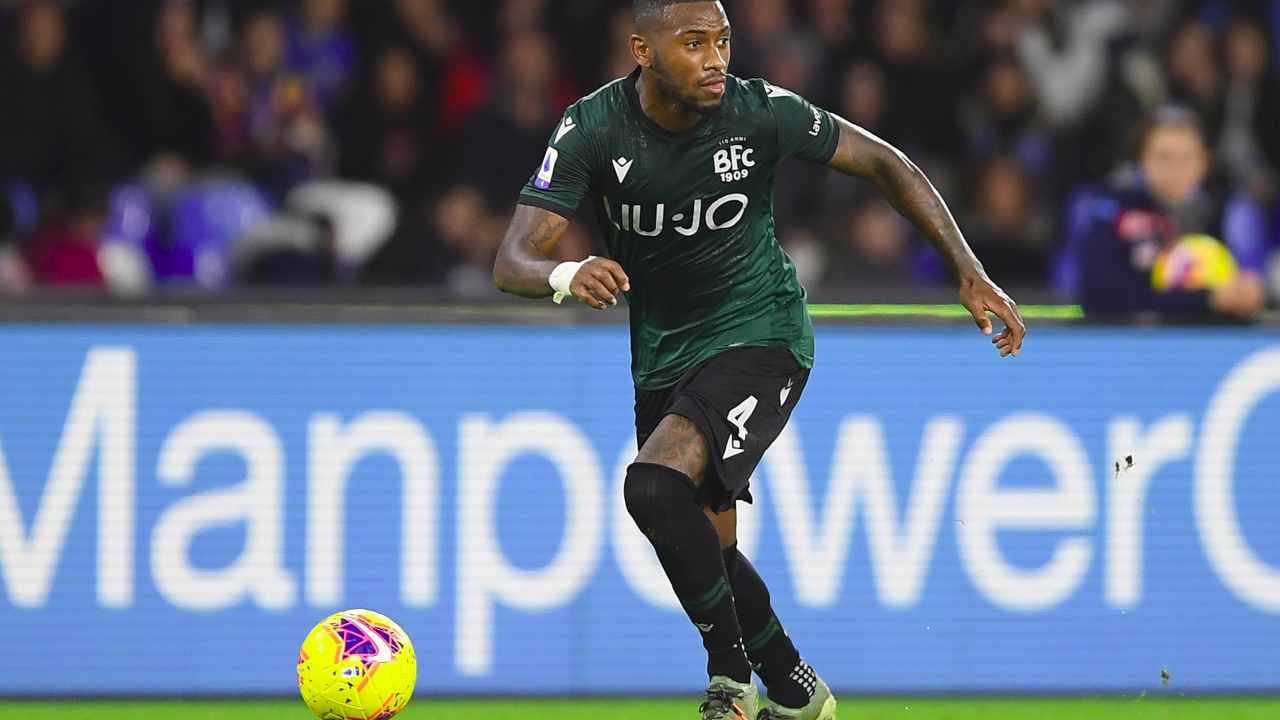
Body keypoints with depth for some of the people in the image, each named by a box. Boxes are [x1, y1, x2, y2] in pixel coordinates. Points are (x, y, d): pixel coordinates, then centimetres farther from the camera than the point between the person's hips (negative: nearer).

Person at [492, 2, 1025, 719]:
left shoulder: (760, 113, -17)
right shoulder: (594, 129, -15)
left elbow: (883, 163, -4)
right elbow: (514, 261, -20)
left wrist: (971, 272, -9)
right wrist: (565, 275, -45)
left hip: (761, 337, -4)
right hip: (664, 357, 4)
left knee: (655, 486, -26)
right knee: (709, 554, 10)